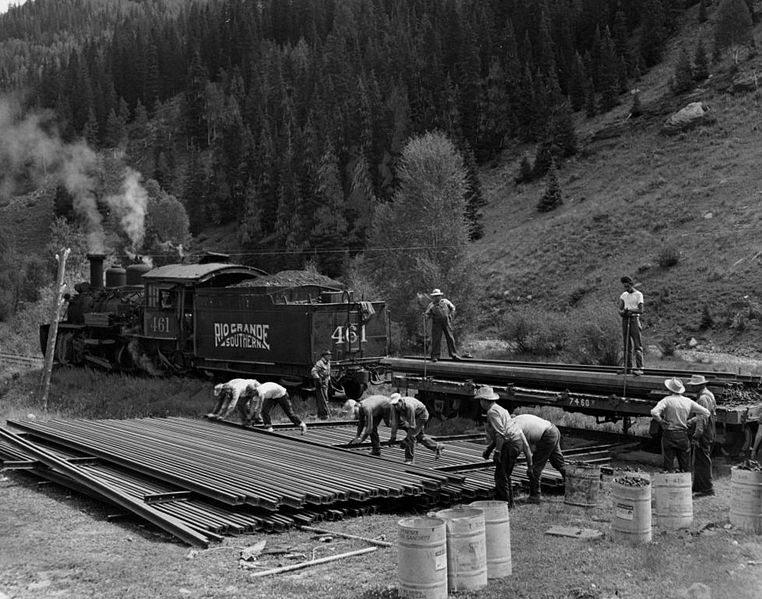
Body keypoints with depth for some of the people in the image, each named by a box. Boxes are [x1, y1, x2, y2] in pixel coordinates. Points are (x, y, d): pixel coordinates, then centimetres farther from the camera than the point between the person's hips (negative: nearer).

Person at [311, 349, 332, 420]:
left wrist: (329, 381, 21)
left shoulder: (328, 363, 14)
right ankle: (325, 414, -10)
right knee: (323, 399, -10)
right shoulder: (319, 363, -15)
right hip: (320, 384, -9)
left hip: (325, 383, 9)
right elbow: (313, 371, -23)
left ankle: (320, 414, 20)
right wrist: (318, 379, -26)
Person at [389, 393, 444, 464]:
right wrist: (393, 436, -17)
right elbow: (394, 422, -17)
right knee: (419, 436, 18)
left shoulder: (409, 406, -41)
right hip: (413, 416, 8)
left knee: (411, 436, -17)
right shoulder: (395, 407, -22)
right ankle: (437, 447, 34)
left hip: (421, 415, -8)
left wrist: (406, 440, -33)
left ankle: (410, 459, -7)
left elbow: (412, 425, -36)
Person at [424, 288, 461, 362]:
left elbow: (452, 308, 16)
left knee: (450, 339, 4)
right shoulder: (431, 305, 2)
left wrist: (451, 316, 5)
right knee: (436, 340, -4)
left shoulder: (445, 301, 6)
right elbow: (427, 314, -1)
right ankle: (435, 356, 3)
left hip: (447, 323, 2)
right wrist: (425, 315, -24)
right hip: (437, 324, -2)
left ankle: (454, 354, 13)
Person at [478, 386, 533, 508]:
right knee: (505, 475, 19)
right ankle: (509, 502, 25)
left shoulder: (492, 412, -13)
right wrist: (489, 449, 25)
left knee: (501, 476, -4)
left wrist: (497, 451, -17)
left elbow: (500, 433, -21)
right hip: (518, 442, 11)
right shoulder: (499, 409, 20)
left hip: (511, 443, -11)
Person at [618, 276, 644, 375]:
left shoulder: (638, 294, -1)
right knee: (627, 345, 7)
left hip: (634, 319, -5)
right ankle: (627, 367, 10)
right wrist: (623, 312, -13)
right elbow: (620, 310, 9)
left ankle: (639, 368, -14)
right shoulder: (623, 295, 14)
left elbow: (641, 310, -7)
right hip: (625, 320, 5)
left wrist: (630, 310, -21)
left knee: (638, 345, -10)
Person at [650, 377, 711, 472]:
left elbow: (654, 412, -26)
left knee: (668, 466, 3)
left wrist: (661, 421, -9)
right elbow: (706, 413, 8)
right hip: (683, 436, 3)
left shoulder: (667, 400, -10)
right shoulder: (688, 401, 2)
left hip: (669, 435, -3)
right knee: (685, 466, 12)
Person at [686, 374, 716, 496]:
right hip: (709, 434, 10)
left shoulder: (703, 398, -20)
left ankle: (708, 488, 1)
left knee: (702, 461, -3)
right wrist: (690, 421, 22)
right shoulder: (709, 395, 12)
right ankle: (698, 486, 25)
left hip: (703, 435, -10)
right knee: (699, 461, 17)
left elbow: (703, 419, -24)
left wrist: (696, 436, -23)